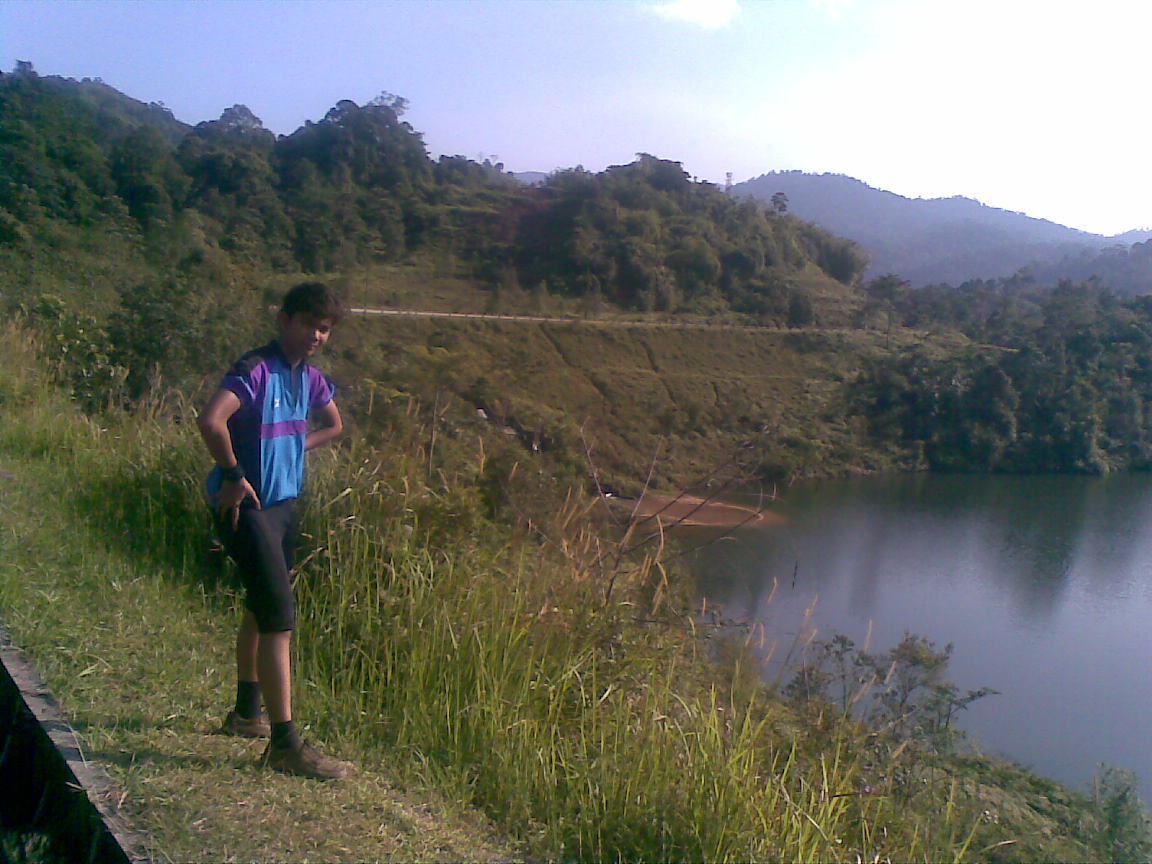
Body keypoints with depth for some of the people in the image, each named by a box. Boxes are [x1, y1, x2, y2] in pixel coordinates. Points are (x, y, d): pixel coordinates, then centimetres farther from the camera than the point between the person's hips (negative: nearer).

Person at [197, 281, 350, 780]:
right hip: (246, 508, -9)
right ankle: (285, 743, -5)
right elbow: (210, 421, -33)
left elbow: (333, 426, 26)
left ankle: (247, 713, 38)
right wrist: (234, 475, -22)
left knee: (261, 609, 21)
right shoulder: (257, 370, -17)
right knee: (280, 617, -11)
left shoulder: (310, 378, 8)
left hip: (285, 503, 9)